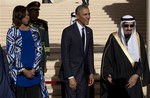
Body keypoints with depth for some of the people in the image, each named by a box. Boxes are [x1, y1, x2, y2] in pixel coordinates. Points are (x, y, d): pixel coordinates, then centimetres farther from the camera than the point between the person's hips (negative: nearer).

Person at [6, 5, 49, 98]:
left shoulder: (34, 31, 8)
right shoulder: (12, 32, -2)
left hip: (34, 71, 3)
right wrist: (24, 70, -9)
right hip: (18, 73, -3)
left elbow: (39, 51, 4)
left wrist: (34, 69, -8)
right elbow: (11, 53, -6)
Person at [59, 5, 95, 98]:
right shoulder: (68, 31, -12)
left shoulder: (89, 31, 8)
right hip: (71, 73, -6)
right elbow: (65, 56, -14)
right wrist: (70, 77, -17)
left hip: (84, 74, 6)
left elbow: (90, 53, 12)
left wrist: (91, 73, 5)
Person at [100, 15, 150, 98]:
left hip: (133, 81, 3)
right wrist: (108, 75, -14)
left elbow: (143, 60, 3)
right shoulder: (114, 38, -6)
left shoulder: (138, 38, 2)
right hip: (117, 81, -2)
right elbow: (106, 58, -3)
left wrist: (137, 75, -8)